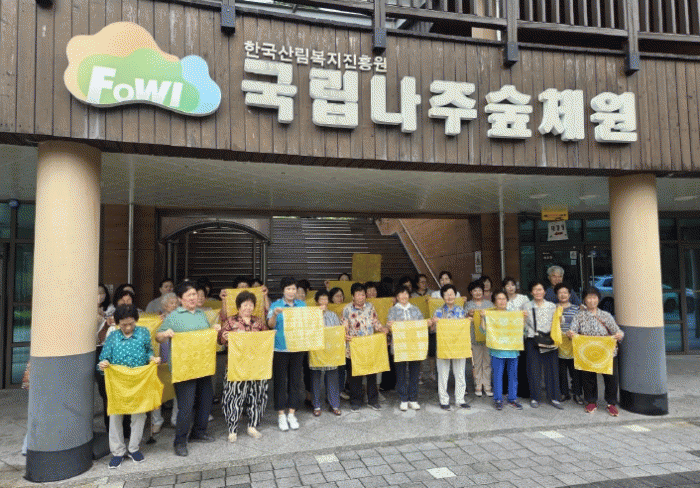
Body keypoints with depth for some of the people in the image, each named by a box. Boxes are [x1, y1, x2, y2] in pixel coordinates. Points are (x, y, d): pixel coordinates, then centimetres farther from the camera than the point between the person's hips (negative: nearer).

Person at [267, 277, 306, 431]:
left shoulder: (302, 305, 7)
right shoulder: (276, 305, -3)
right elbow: (271, 325, -13)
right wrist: (275, 314, -32)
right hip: (280, 348, -3)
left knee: (296, 380, 9)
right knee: (280, 381, 4)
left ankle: (291, 414, 22)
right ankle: (281, 415, 17)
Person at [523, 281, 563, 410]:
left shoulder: (552, 306, 10)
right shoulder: (526, 306, 6)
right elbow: (524, 325, 6)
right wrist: (523, 318, -14)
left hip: (549, 341, 1)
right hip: (532, 341, -1)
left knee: (552, 368, 0)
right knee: (534, 369, 1)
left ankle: (554, 398, 11)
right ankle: (534, 398, 12)